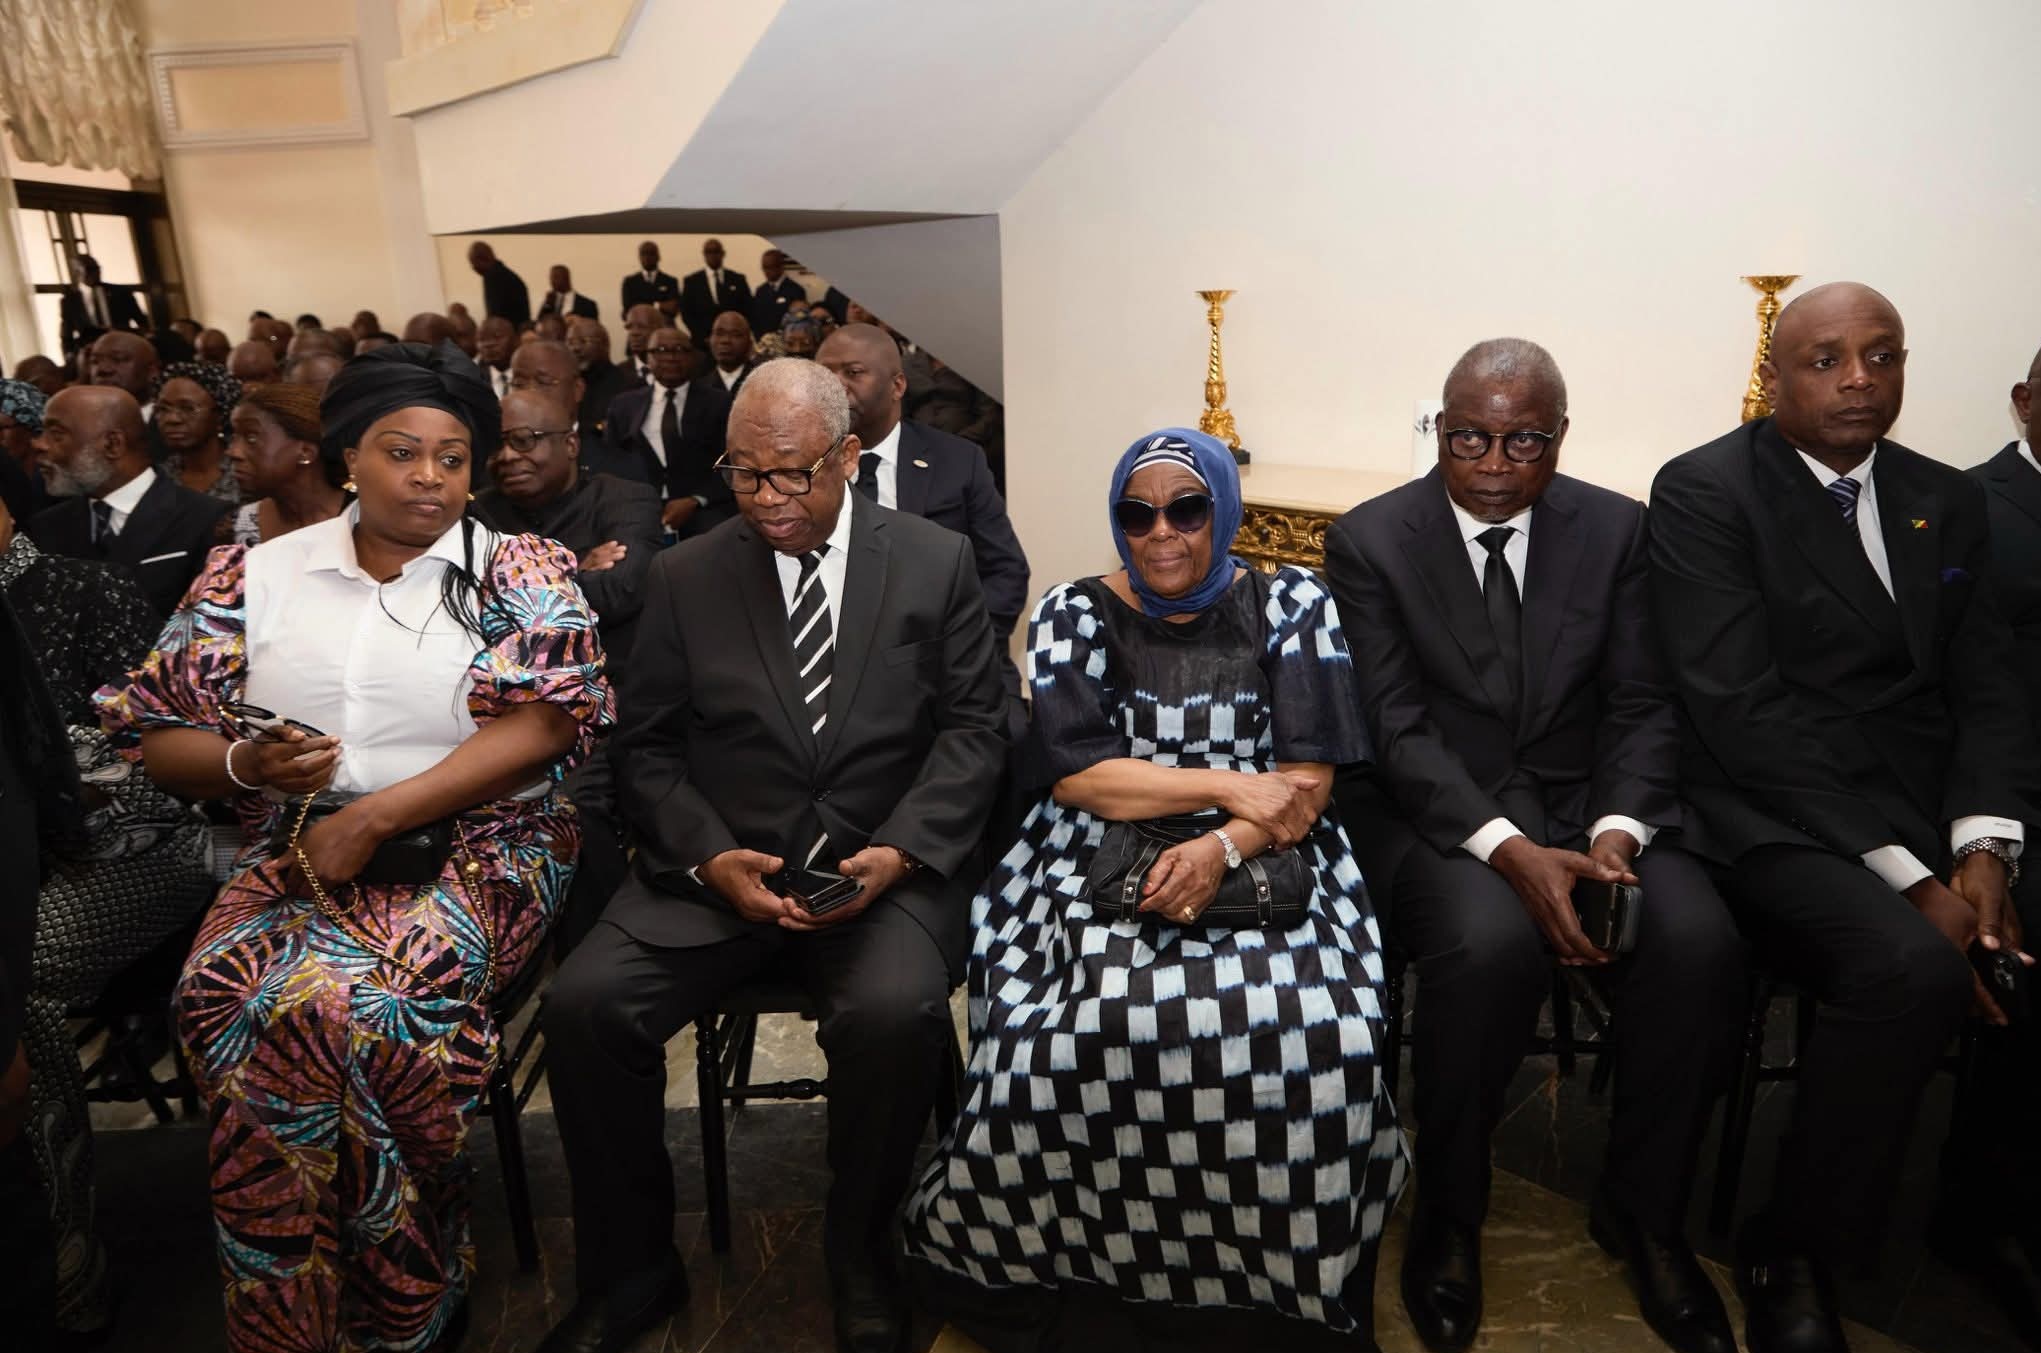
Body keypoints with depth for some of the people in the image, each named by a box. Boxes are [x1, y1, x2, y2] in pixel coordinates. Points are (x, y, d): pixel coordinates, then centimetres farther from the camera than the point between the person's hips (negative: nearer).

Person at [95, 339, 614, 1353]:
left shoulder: (518, 573, 3)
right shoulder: (254, 575, 13)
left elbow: (538, 727, -10)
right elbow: (156, 735, 14)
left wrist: (374, 817, -15)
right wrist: (245, 766, -9)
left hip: (473, 846, -3)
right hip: (294, 854, 3)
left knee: (367, 1000, -30)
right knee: (226, 998, -26)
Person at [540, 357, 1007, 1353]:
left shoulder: (935, 562, 5)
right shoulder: (686, 576, 8)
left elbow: (972, 728, 1)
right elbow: (646, 746, 6)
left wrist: (899, 851, -14)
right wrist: (708, 857, -12)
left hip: (883, 864, -2)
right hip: (717, 864, 2)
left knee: (895, 1013, -31)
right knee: (584, 1004, -20)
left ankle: (857, 1255, 1)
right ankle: (630, 1270, 5)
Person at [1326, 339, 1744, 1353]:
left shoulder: (1616, 530, 6)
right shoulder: (1370, 541, -3)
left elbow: (1640, 705, 3)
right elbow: (1398, 728, -11)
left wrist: (1616, 831, -17)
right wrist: (1510, 851, -24)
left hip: (1582, 804, 3)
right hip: (1435, 814, -3)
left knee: (1699, 940, -25)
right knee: (1492, 941, -33)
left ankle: (1642, 1211, 3)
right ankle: (1448, 1214, -5)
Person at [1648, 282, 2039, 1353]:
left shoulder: (1947, 501, 16)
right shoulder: (1704, 491, -4)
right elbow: (1740, 710, -13)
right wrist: (1907, 875, -17)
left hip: (1935, 817, 6)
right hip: (1776, 819, -6)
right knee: (1916, 966, -30)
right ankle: (1790, 1252, -7)